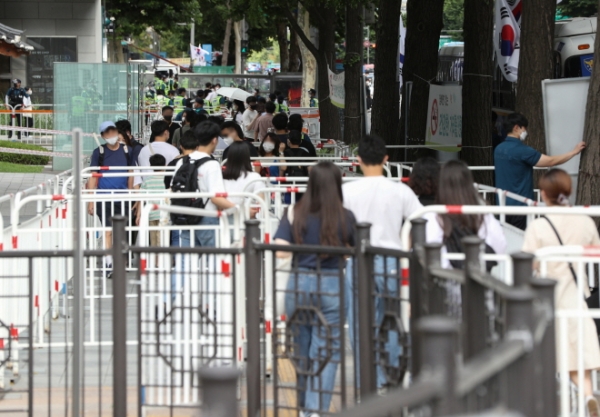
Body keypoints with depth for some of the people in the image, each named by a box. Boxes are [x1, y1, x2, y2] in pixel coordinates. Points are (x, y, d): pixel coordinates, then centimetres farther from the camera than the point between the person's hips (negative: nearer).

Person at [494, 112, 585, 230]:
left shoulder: (499, 149, 8)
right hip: (519, 205, -8)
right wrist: (574, 152, -5)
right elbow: (550, 161, -15)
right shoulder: (521, 150, -17)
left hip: (503, 204, 8)